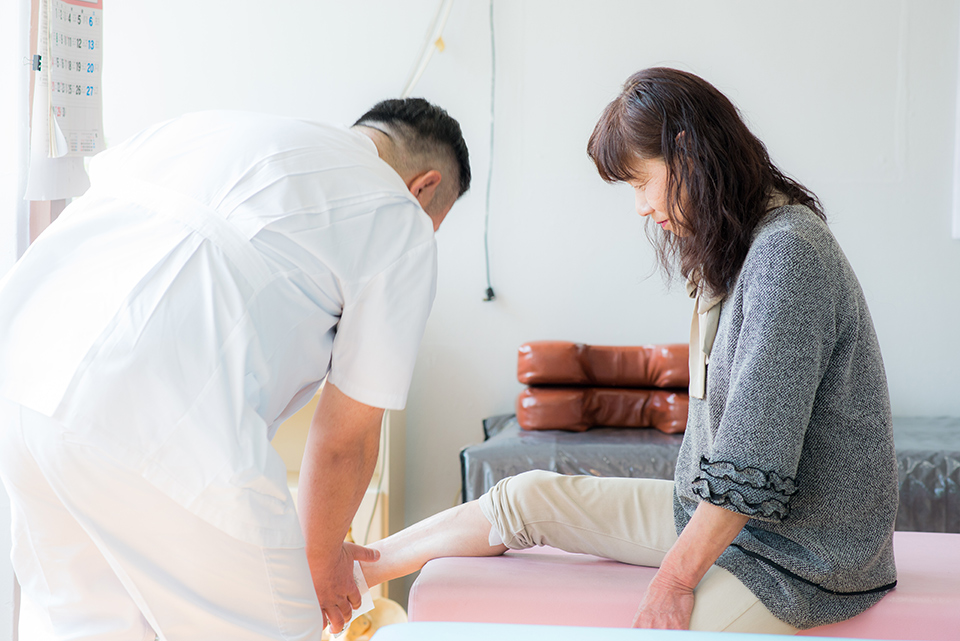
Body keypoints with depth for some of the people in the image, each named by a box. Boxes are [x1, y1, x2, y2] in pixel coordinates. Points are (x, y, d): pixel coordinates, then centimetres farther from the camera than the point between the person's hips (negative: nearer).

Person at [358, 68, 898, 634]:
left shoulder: (788, 252, -22)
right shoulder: (740, 247, 10)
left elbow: (756, 463, -25)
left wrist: (677, 577, -19)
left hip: (801, 555, -9)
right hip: (723, 511, 9)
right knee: (529, 498, 9)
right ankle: (344, 574, 22)